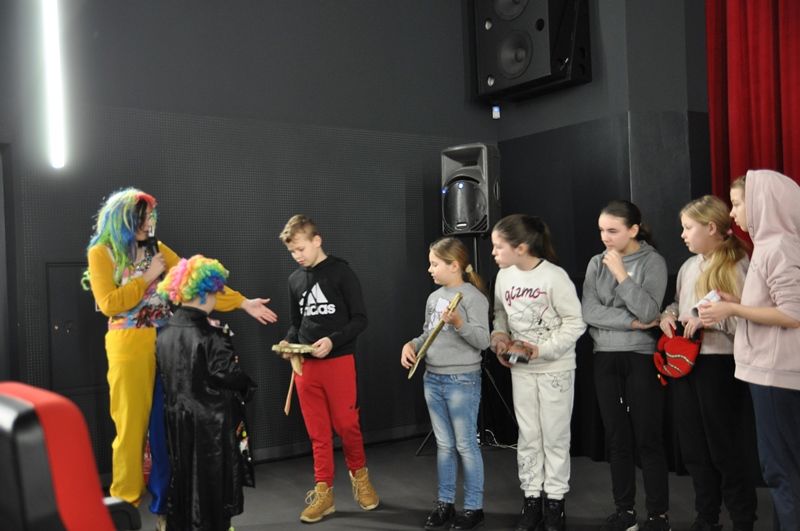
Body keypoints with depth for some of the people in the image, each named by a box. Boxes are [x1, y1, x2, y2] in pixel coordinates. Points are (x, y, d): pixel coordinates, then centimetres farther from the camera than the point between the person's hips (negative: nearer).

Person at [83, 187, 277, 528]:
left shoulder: (157, 249, 12)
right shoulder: (101, 252, -1)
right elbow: (109, 303, -11)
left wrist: (242, 302, 1)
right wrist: (147, 277, -6)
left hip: (165, 346, 4)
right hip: (129, 349, -4)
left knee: (166, 425, 6)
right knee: (131, 425, 1)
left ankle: (164, 503, 18)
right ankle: (125, 504, 16)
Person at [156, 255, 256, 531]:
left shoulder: (165, 334, 3)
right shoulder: (208, 335, -18)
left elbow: (166, 377, 9)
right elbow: (228, 374, -18)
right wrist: (246, 388, 0)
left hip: (177, 418, 7)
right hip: (209, 422, -7)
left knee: (182, 476, 17)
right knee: (211, 481, 5)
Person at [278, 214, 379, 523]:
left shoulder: (341, 272, -5)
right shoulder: (295, 280, 9)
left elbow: (360, 319, -6)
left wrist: (332, 340, -19)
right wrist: (289, 342, -4)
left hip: (339, 361, -4)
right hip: (305, 365, 4)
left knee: (346, 424, 2)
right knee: (318, 432, 7)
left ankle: (359, 475, 28)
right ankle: (324, 493, 17)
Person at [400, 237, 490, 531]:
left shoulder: (473, 297, -12)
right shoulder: (433, 297, 10)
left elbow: (483, 341, -16)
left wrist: (459, 323, -30)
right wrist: (411, 344, -1)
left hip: (462, 381, -7)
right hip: (432, 379, 7)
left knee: (466, 446, 2)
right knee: (444, 445, 14)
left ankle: (474, 507, 14)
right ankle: (444, 503, 24)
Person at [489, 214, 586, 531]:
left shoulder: (554, 276, -18)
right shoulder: (504, 276, -1)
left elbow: (575, 323, -16)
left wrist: (541, 350, -21)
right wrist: (498, 338, -8)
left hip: (555, 368, -5)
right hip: (521, 369, 5)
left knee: (555, 437, 6)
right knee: (528, 436, 11)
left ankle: (555, 500, 19)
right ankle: (532, 498, 22)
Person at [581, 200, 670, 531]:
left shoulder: (652, 262, -5)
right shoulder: (596, 263, 5)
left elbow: (648, 311, -17)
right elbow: (589, 312, -6)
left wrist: (620, 273, -17)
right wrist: (633, 322, -12)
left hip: (641, 358, -4)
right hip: (605, 359, 4)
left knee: (648, 439, 1)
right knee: (617, 439, 10)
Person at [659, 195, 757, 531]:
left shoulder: (738, 264, -11)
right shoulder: (688, 267, 12)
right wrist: (668, 314, 4)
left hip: (719, 365, -7)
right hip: (684, 363, 7)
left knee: (725, 449, 3)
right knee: (693, 448, 14)